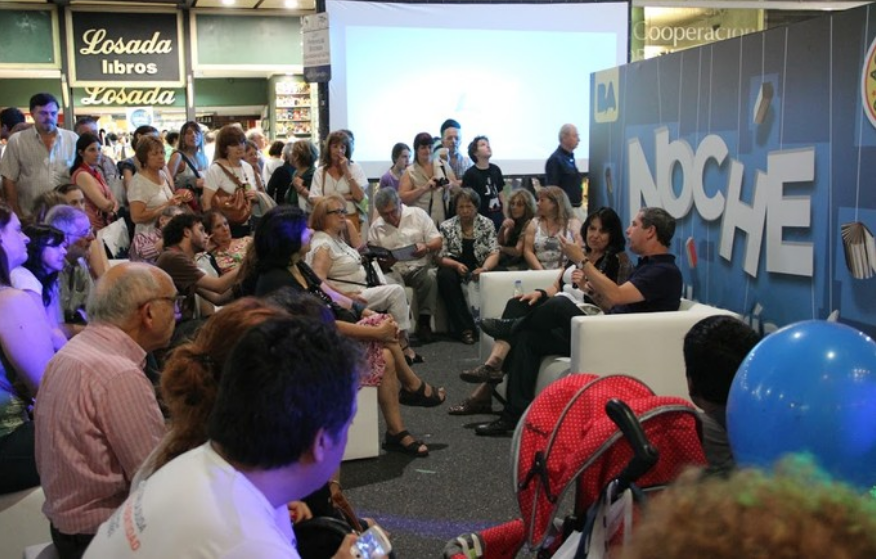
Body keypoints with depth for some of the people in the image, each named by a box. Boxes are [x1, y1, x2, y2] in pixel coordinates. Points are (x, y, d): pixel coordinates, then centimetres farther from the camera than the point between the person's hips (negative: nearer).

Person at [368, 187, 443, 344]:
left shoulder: (418, 214, 6)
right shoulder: (375, 227, 10)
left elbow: (438, 242, 2)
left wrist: (427, 247, -21)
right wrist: (383, 263, -16)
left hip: (420, 267, 0)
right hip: (394, 271, 0)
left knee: (430, 276, -34)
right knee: (388, 284, -34)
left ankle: (424, 322, -22)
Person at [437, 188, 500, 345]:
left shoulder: (487, 224, 4)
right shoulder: (446, 227, 3)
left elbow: (494, 253, -5)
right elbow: (440, 257, -2)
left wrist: (484, 269, -26)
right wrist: (456, 265, -23)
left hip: (479, 269, 0)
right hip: (454, 268, 0)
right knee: (445, 276, -35)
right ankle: (464, 327, -31)